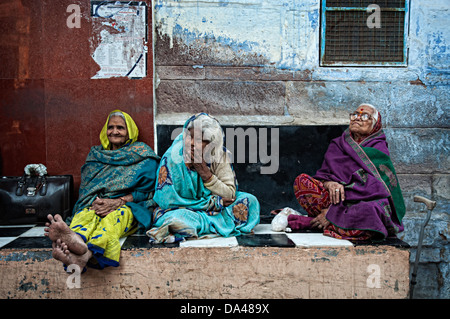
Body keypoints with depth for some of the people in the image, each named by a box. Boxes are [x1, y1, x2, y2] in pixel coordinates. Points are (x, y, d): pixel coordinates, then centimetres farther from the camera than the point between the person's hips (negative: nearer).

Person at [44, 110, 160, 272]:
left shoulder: (143, 154, 12)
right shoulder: (96, 154, 22)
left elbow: (146, 190, 1)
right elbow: (86, 188, 14)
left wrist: (119, 201, -15)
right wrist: (96, 201, -10)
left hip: (129, 206, -3)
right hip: (95, 204, 3)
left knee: (113, 217, -39)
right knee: (85, 214, -34)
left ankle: (88, 253, -71)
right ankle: (77, 241, -70)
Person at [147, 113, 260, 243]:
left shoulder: (221, 155, -9)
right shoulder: (172, 157, -16)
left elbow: (230, 195, -10)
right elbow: (166, 200, -18)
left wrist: (206, 173, -24)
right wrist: (213, 202, -18)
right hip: (182, 210, -4)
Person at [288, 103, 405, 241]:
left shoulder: (378, 150, -1)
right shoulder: (337, 144, 14)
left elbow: (370, 187, -14)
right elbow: (323, 173, 7)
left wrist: (333, 211, -22)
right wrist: (330, 183, -21)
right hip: (338, 200, 4)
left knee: (371, 211, -41)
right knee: (302, 180, -17)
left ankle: (310, 222, -26)